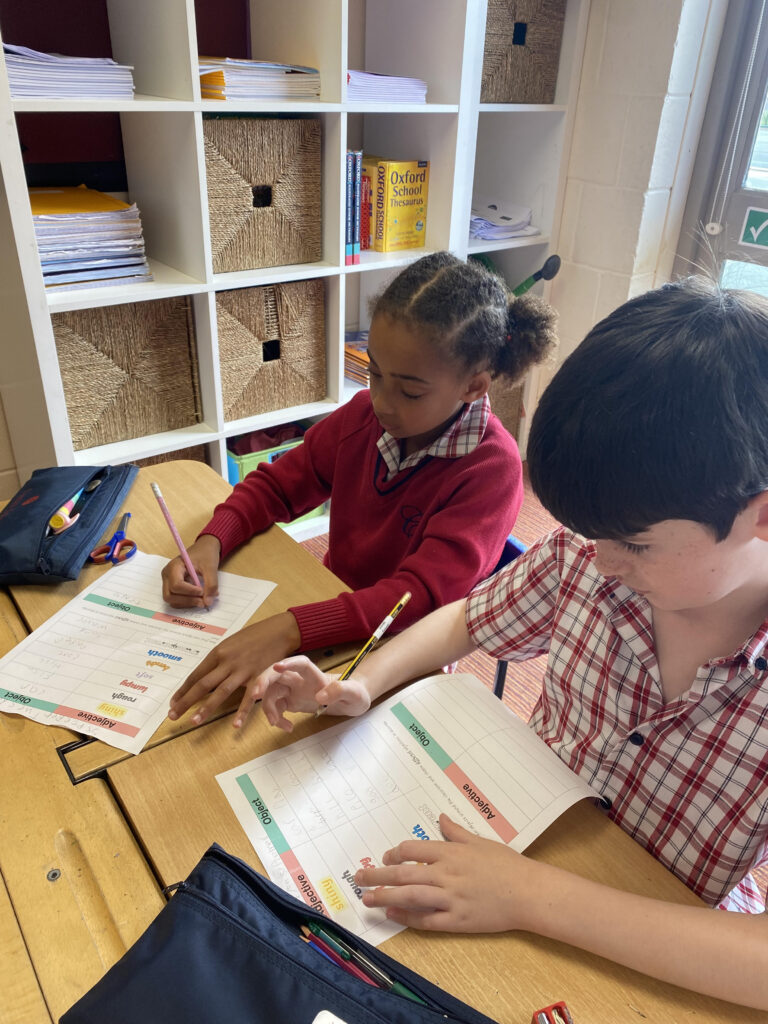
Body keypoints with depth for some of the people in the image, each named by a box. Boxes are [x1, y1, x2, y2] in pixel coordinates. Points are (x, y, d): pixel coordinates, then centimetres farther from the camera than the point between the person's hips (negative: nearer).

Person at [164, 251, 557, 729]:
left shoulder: (491, 468, -22)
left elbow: (424, 593, -31)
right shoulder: (364, 415, -5)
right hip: (334, 608, 6)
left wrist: (290, 630, -43)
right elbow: (277, 483, 5)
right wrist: (211, 543, -14)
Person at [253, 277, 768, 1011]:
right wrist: (358, 685, -15)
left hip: (662, 956, -3)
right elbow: (464, 622, 1)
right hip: (517, 846, 3)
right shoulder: (584, 556, -17)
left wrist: (532, 897, -34)